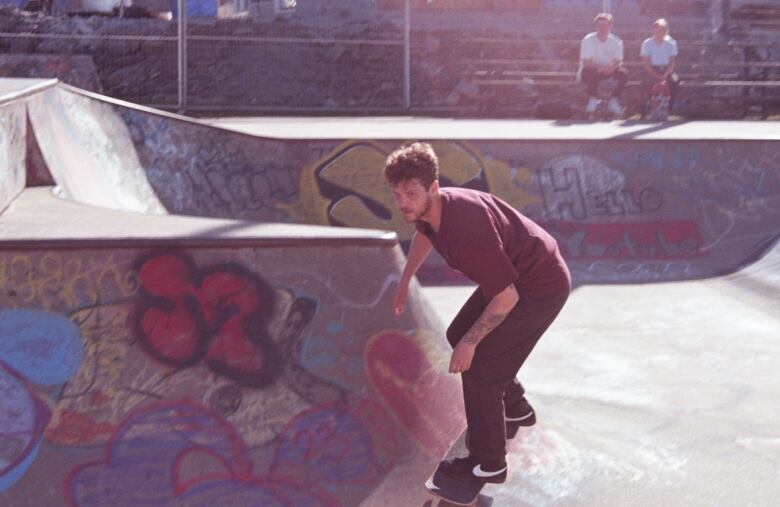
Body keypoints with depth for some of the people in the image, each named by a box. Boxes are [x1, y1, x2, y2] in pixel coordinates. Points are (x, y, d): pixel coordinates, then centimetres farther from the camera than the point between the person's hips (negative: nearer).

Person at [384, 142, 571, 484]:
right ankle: (515, 407, 42)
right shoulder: (429, 208, -10)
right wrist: (405, 280, 28)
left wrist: (470, 343, -21)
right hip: (512, 275, 10)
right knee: (457, 338, 21)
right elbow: (423, 233, 18)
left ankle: (488, 464, 9)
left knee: (477, 368, -9)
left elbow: (506, 297, -30)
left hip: (540, 288, -10)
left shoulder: (467, 232, -38)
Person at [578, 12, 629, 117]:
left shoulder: (616, 41, -6)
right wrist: (600, 68, -37)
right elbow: (586, 63, -20)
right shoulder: (588, 40, -13)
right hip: (593, 70, -2)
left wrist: (611, 68, -37)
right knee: (588, 71, -38)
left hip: (608, 70, 3)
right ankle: (593, 99, -15)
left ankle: (615, 101, -9)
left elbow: (617, 62, -13)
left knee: (623, 73, -25)